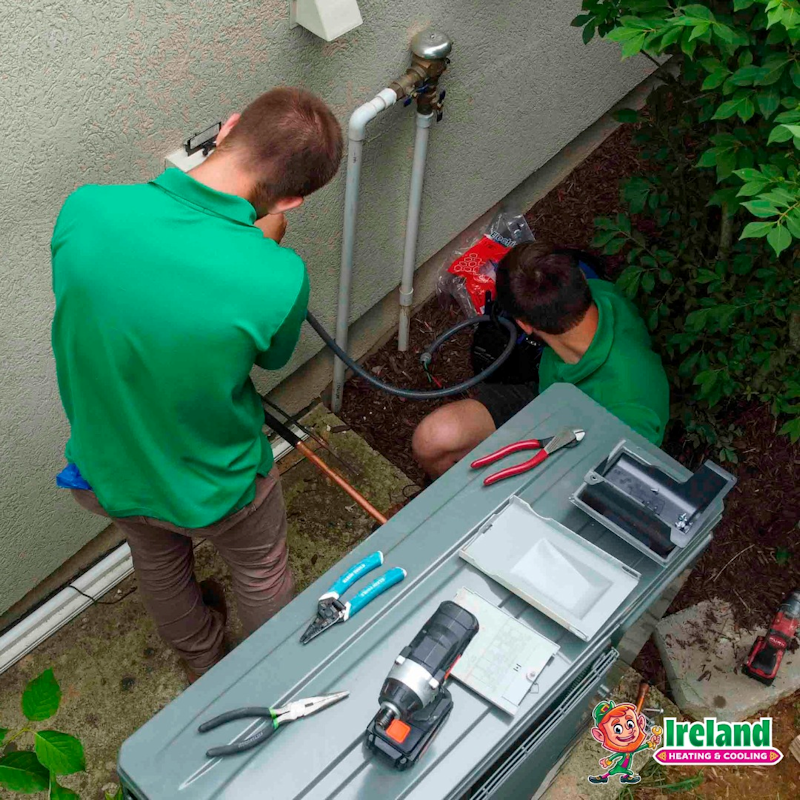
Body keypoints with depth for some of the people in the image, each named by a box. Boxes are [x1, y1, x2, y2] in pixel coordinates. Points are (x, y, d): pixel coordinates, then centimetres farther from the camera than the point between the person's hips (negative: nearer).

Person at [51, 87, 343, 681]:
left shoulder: (83, 212, -27)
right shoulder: (278, 278, -36)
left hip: (104, 471, 4)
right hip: (215, 490, -3)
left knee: (159, 563, 35)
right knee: (262, 571, 30)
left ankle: (204, 663, 66)